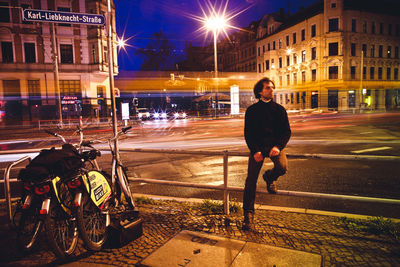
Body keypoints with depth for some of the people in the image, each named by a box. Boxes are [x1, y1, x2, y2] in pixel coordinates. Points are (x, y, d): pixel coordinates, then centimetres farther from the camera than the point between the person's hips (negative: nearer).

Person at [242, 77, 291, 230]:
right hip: (257, 146, -1)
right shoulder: (252, 110, 5)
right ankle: (248, 213, 4)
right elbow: (248, 133, 3)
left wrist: (278, 146, -14)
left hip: (275, 144, 1)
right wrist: (255, 150, -12)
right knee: (251, 180, -8)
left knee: (282, 167, -28)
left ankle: (269, 177, 10)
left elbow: (287, 131, 5)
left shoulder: (279, 109, 8)